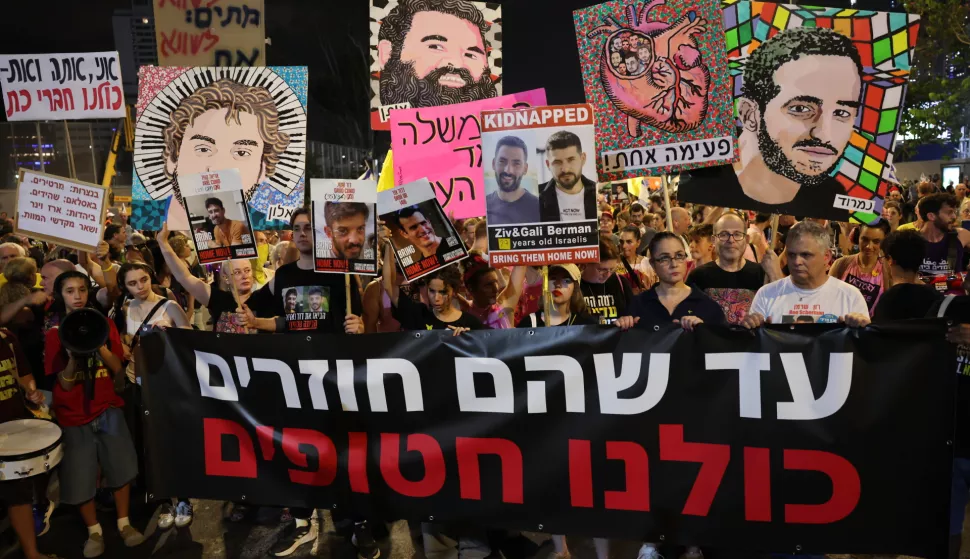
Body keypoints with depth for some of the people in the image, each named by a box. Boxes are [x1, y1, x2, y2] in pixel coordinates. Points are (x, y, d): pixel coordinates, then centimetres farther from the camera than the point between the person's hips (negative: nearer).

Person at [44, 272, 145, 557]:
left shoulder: (104, 324, 1)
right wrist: (72, 355, -26)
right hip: (74, 415, -1)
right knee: (81, 476, 2)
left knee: (120, 466, 5)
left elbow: (117, 369, -5)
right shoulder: (55, 333, -5)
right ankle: (94, 531, 21)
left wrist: (99, 344, -21)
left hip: (108, 409, 2)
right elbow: (65, 384, -9)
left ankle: (124, 523, 21)